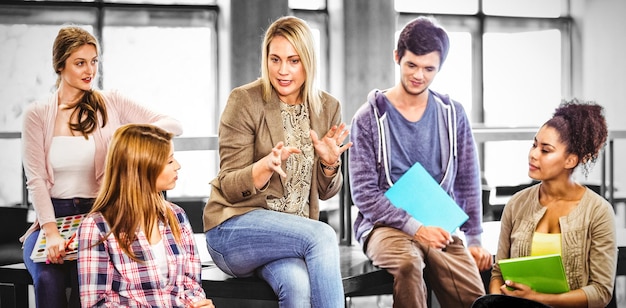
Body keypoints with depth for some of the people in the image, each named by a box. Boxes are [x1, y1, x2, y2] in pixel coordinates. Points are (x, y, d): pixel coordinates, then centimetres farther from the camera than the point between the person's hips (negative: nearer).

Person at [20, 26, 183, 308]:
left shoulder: (111, 103, 6)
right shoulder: (37, 114, 6)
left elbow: (173, 125, 1)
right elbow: (36, 180, -2)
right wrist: (51, 233, -18)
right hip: (53, 215, 0)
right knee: (48, 279, -30)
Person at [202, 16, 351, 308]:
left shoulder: (327, 108, 7)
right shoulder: (244, 101, -6)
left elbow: (324, 192, 13)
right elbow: (229, 188, -7)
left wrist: (329, 163, -10)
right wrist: (268, 164, -26)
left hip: (296, 231, 3)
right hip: (236, 228, -3)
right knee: (323, 236, -31)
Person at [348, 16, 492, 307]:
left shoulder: (452, 114, 10)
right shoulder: (369, 118, -1)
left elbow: (467, 182, 13)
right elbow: (364, 193, -6)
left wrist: (475, 241, 4)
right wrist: (415, 227, -16)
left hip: (438, 227, 3)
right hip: (385, 225, -2)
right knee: (408, 262, -37)